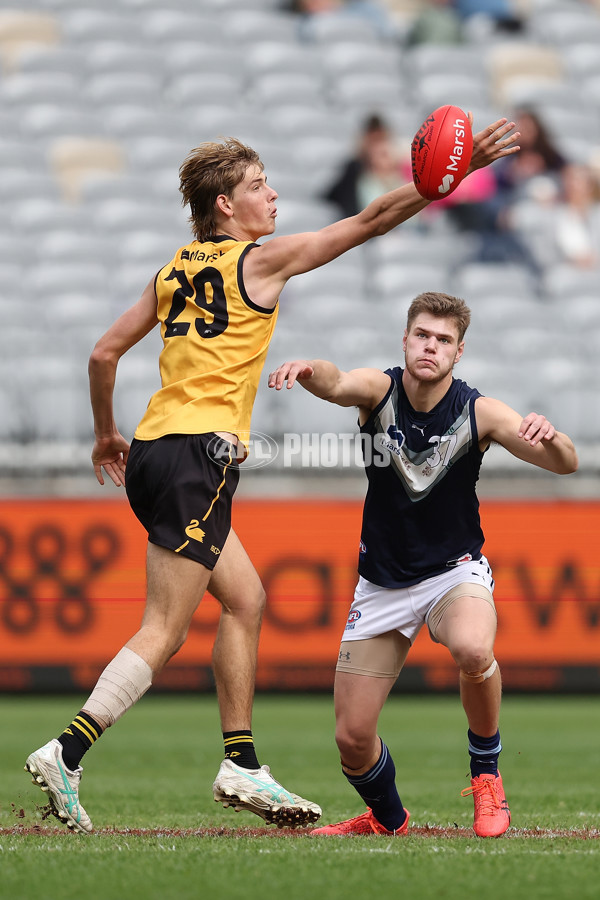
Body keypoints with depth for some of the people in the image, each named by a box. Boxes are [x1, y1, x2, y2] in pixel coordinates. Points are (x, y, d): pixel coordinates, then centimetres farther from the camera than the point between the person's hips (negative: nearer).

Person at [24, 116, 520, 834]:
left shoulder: (175, 270, 15)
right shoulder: (261, 260, -3)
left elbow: (104, 354, 17)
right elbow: (371, 221, -3)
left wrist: (106, 436, 30)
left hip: (154, 452, 8)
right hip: (197, 456, -8)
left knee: (246, 599, 16)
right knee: (165, 632, -9)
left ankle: (242, 767, 14)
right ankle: (65, 755, -16)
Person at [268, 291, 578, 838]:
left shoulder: (480, 413, -12)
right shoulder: (380, 390, -10)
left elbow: (565, 464, -20)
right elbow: (336, 385, -33)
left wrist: (549, 438, -44)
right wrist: (310, 371, -57)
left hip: (455, 571, -2)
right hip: (382, 583, 2)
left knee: (473, 650, -38)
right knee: (352, 738, -2)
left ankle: (487, 773, -11)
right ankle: (388, 819, 32)